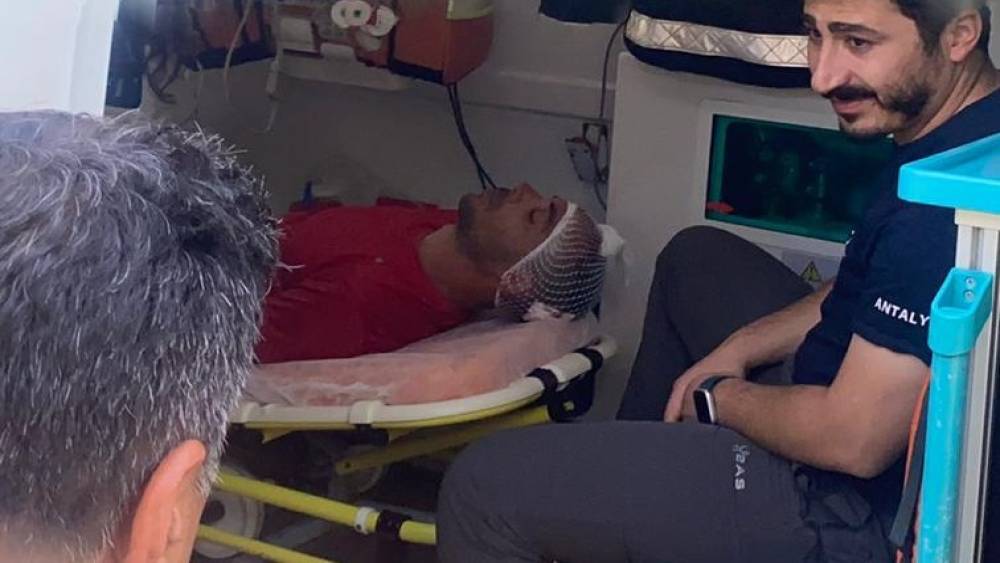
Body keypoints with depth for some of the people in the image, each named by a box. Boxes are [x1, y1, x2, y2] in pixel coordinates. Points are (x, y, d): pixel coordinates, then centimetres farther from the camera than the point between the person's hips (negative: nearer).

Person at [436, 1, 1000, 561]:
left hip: (856, 515, -10)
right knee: (695, 258, 30)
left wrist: (721, 398, -10)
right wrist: (743, 347, 5)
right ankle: (627, 479, 37)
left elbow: (854, 441, -28)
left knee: (485, 487, -10)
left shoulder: (945, 204, -33)